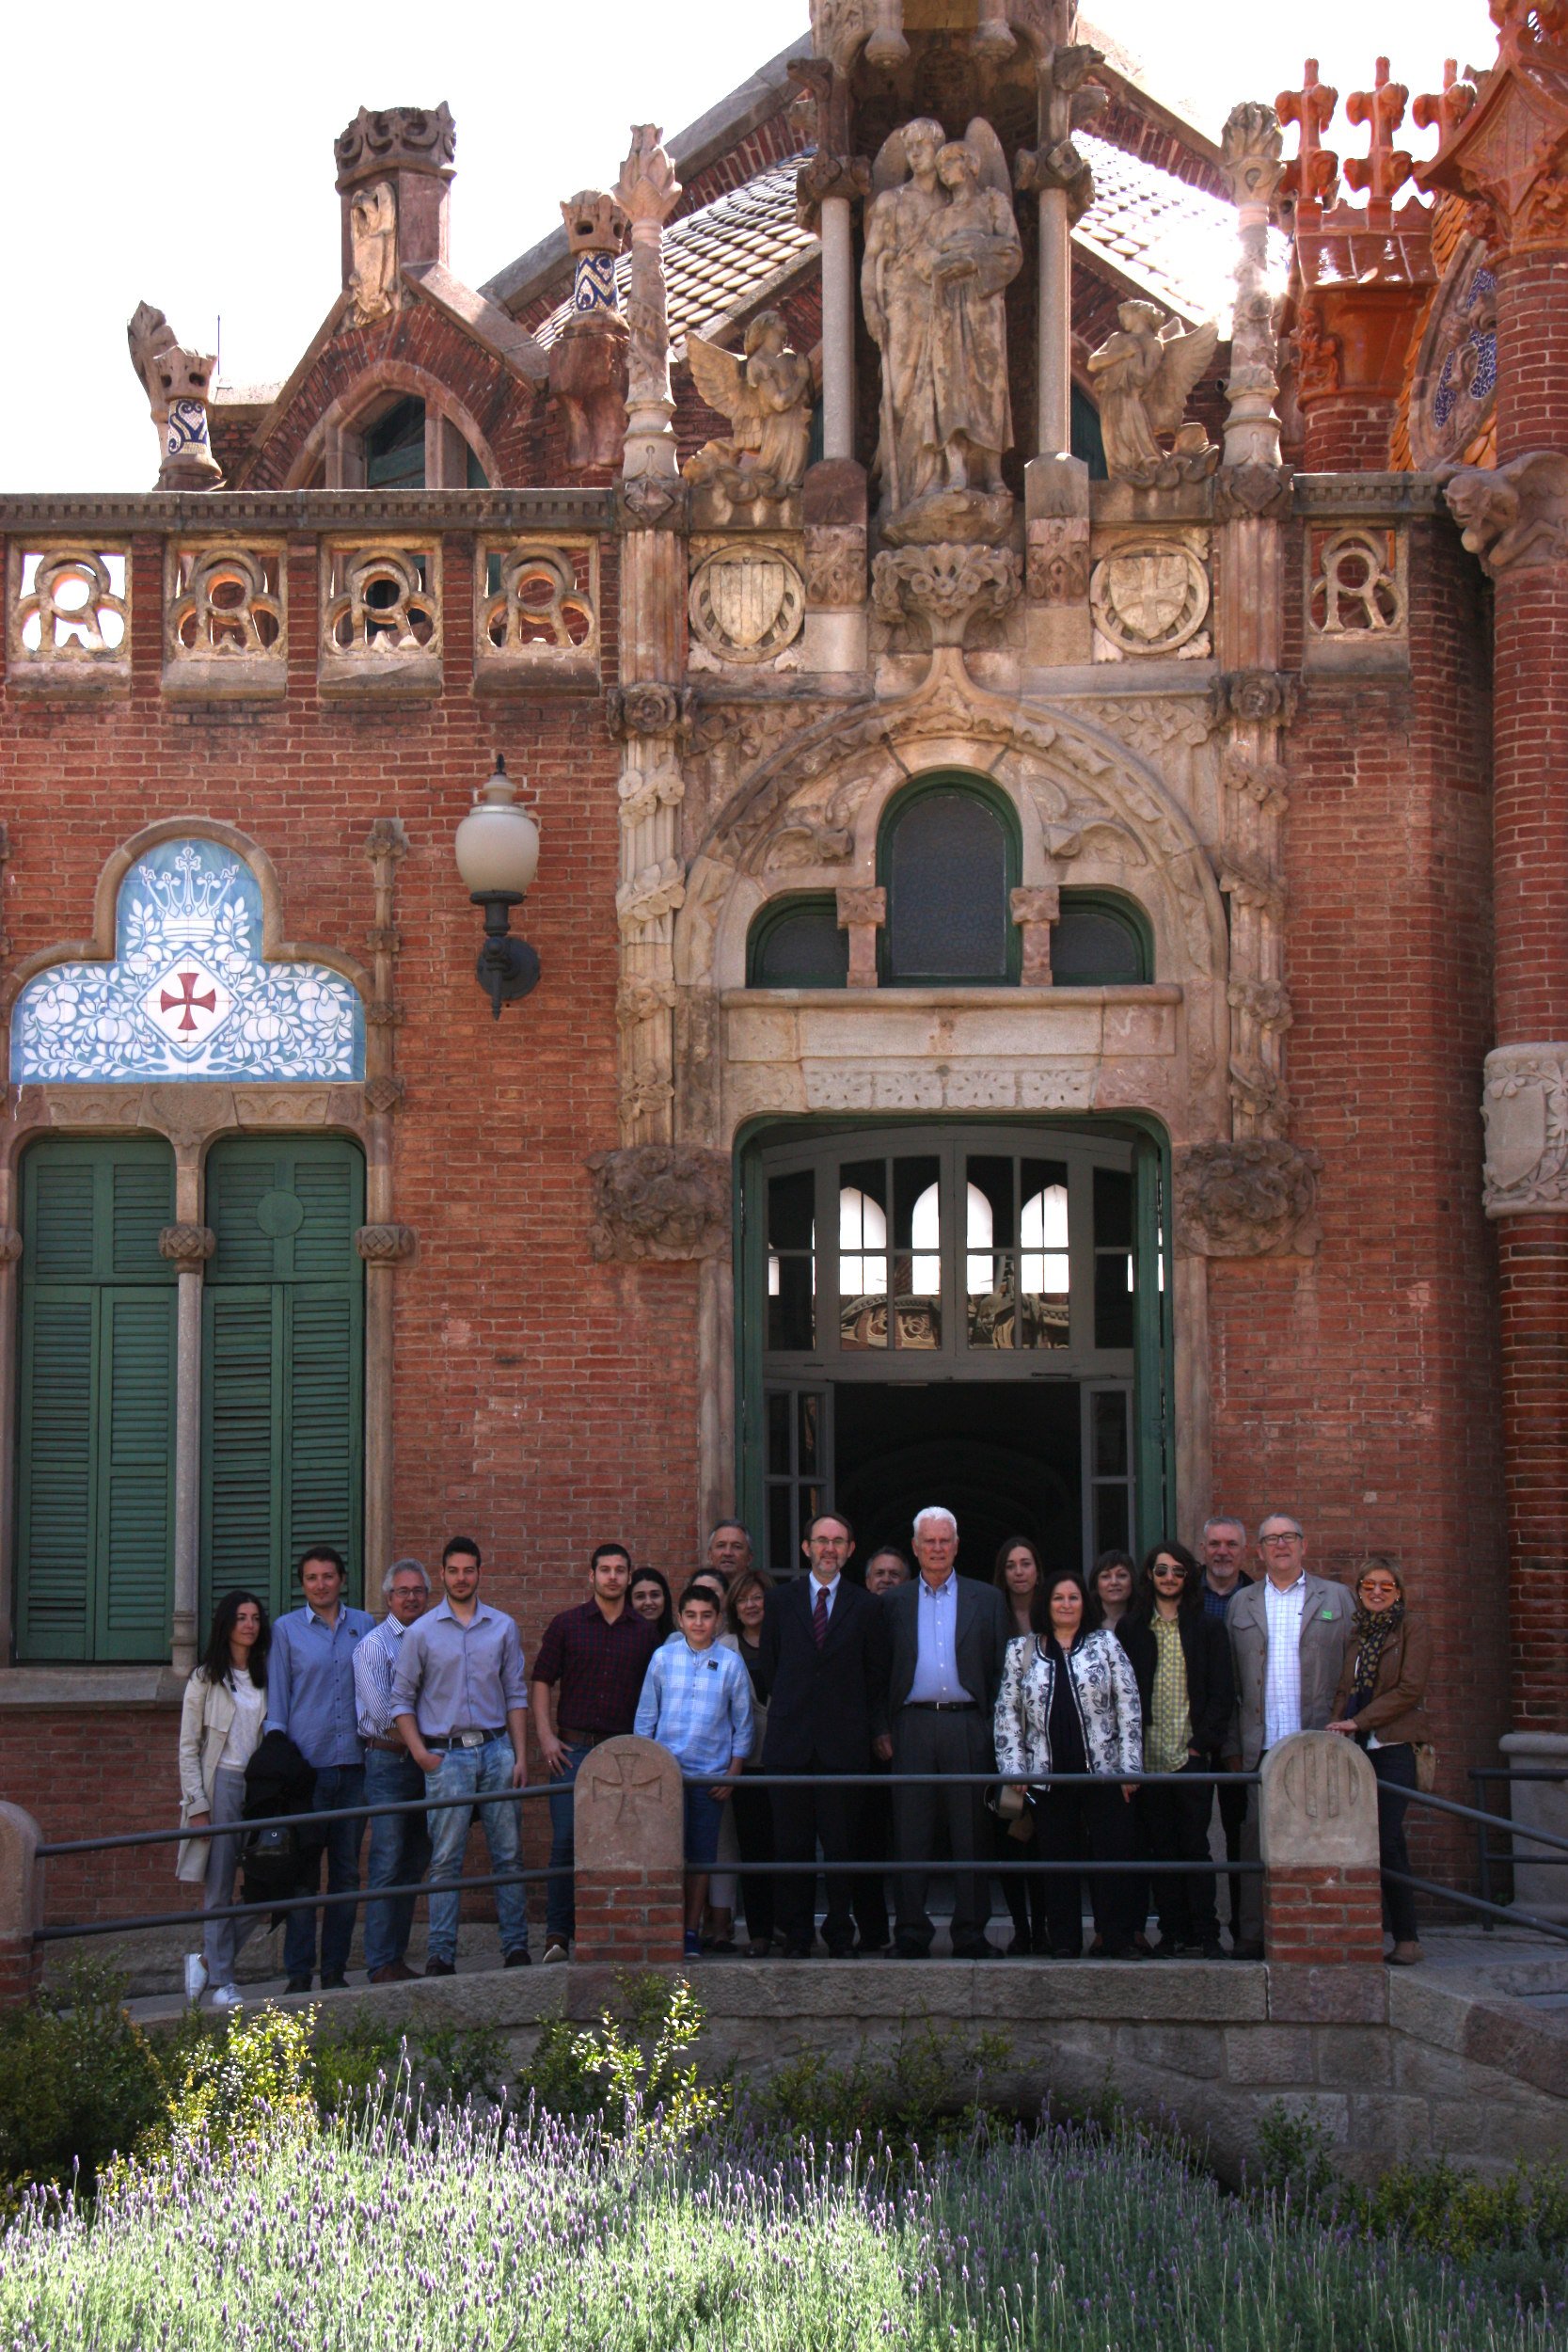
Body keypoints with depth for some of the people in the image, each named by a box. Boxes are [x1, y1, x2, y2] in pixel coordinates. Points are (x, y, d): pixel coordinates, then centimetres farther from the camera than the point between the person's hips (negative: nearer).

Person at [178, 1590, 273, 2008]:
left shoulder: (266, 1679, 13)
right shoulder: (205, 1680, 3)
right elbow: (188, 1748, 0)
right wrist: (197, 1805, -8)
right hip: (220, 1785, -4)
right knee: (219, 1889, -3)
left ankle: (208, 1960, 13)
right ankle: (221, 1981, 4)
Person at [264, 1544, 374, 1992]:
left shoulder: (364, 1627, 12)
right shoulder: (286, 1630, 6)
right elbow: (277, 1699, 5)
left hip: (353, 1763, 3)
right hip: (306, 1765, -3)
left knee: (347, 1871, 6)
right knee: (303, 1870, -3)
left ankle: (335, 1968, 13)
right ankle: (299, 1972, 2)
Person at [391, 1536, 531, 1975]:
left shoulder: (503, 1627, 10)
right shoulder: (421, 1632, 4)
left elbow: (516, 1694, 11)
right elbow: (402, 1698, 6)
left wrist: (520, 1755, 4)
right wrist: (419, 1752, -5)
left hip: (496, 1749, 2)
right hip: (445, 1754, -2)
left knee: (508, 1853, 3)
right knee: (445, 1859, -3)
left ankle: (516, 1947, 9)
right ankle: (440, 1954, 0)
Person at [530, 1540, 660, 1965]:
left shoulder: (646, 1633, 10)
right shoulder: (566, 1625, 6)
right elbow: (541, 1682, 6)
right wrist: (545, 1736, -5)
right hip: (572, 1749, -2)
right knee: (566, 1838, -7)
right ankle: (557, 1933, -3)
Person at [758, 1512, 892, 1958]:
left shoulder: (865, 1608, 7)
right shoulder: (782, 1602, 10)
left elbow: (876, 1677, 8)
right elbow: (770, 1667, 14)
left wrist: (877, 1729, 2)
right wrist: (787, 1709, 8)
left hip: (844, 1743, -1)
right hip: (791, 1740, 1)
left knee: (842, 1844, 0)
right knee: (791, 1842, 3)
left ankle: (840, 1937, 9)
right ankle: (797, 1934, 11)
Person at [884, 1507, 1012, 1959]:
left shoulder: (987, 1600, 11)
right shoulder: (894, 1603, 12)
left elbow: (1000, 1671, 8)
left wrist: (997, 1730, -1)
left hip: (968, 1726, 0)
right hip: (913, 1727, 0)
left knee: (972, 1833, 1)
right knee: (911, 1834, -1)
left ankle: (971, 1934, 6)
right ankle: (912, 1933, 4)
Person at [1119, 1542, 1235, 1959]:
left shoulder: (1206, 1628, 7)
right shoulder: (1131, 1628, 10)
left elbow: (1221, 1692, 4)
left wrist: (1203, 1742, -6)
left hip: (1191, 1753, -1)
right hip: (1148, 1755, 1)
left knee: (1194, 1845, -5)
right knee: (1160, 1846, 3)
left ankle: (1205, 1935, -2)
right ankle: (1173, 1932, 8)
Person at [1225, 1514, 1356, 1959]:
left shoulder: (1338, 1599, 11)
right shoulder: (1242, 1605, 14)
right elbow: (1230, 1681, 12)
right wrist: (1232, 1746, 5)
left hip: (1319, 1741, -1)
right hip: (1261, 1745, 1)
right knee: (1257, 1837, -1)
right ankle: (1253, 1934, 2)